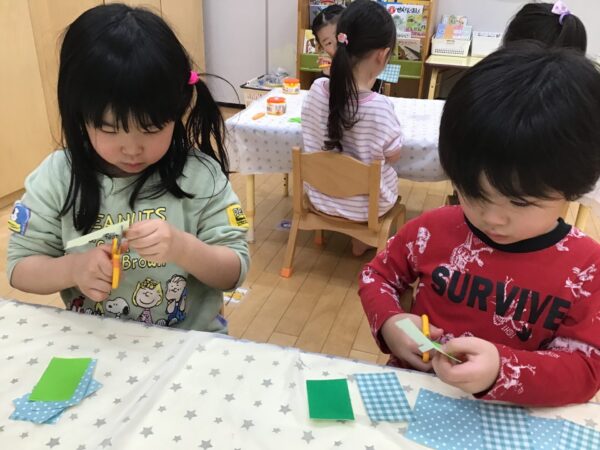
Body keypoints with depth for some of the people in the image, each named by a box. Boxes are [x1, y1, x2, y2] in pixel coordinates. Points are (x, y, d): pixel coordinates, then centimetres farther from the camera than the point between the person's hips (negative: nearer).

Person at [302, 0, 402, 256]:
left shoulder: (317, 89, -15)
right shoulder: (379, 106, -28)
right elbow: (393, 157, -11)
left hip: (320, 196, 4)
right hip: (364, 205, -4)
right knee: (389, 174, 29)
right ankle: (361, 240, 39)